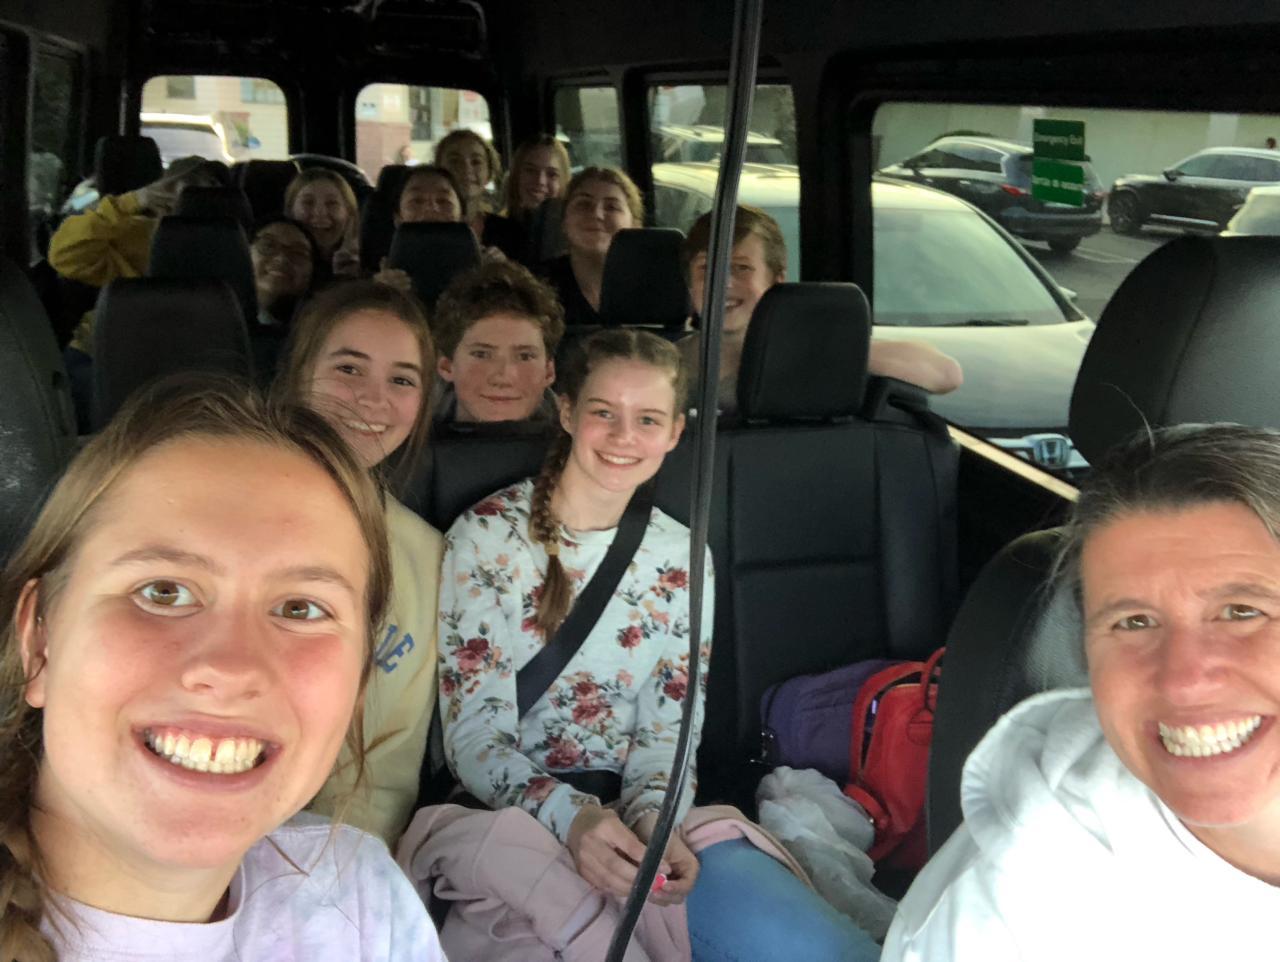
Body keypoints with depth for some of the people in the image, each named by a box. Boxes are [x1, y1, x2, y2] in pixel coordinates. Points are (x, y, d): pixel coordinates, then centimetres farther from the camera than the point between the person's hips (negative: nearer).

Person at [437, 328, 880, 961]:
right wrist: (571, 818, -25)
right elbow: (473, 732, -7)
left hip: (640, 809, 4)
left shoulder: (682, 559, 9)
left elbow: (668, 731, 7)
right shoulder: (487, 537, -4)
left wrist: (654, 817, -16)